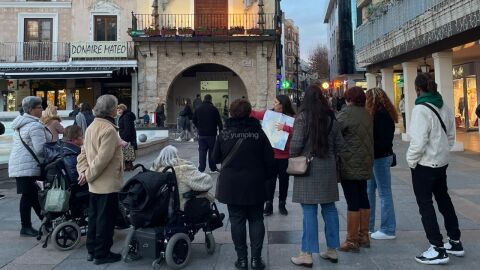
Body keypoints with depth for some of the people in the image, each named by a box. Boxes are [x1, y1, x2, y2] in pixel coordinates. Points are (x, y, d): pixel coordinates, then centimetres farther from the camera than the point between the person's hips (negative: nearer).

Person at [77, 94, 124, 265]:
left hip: (95, 183, 9)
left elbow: (84, 152, 11)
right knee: (106, 219, 1)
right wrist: (88, 175, -15)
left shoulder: (92, 126, 11)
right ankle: (102, 254, 11)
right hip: (108, 183, -9)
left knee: (94, 216, 16)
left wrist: (83, 171, 1)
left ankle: (92, 250, 27)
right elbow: (103, 158, -26)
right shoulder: (109, 129, -20)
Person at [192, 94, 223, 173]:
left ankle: (201, 168, 4)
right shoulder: (214, 109, -8)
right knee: (212, 150, 7)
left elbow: (194, 121, 10)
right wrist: (221, 130, 5)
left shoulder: (198, 109, 4)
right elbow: (219, 121, -8)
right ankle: (213, 168, 13)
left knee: (202, 151, 6)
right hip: (211, 134, -2)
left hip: (201, 134, 3)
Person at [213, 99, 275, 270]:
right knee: (256, 220, 10)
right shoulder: (258, 132, -6)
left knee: (237, 220, 8)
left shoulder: (224, 133, -4)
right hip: (255, 184, 0)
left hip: (231, 185, 0)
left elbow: (216, 158, 4)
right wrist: (266, 176, 12)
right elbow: (269, 159, -4)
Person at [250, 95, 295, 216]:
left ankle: (282, 204, 25)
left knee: (283, 180, 11)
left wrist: (285, 128, -29)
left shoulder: (292, 118, -8)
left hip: (285, 155, -2)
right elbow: (254, 114, 10)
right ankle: (268, 205, 15)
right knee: (270, 180, 7)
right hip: (270, 154, 2)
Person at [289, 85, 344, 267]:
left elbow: (296, 143, -14)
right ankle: (332, 250, 21)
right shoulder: (331, 118, 7)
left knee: (309, 210, -3)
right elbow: (340, 144, 9)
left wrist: (292, 157, 4)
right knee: (329, 208, 12)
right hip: (328, 167, 5)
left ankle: (307, 254, 3)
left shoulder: (303, 117, -10)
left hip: (308, 167, -5)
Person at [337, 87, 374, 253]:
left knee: (353, 203, -4)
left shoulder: (346, 113, -13)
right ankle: (364, 236, 25)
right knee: (363, 199, 15)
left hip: (350, 166, -8)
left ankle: (352, 241, 3)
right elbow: (369, 138, 16)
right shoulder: (367, 115, 12)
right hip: (365, 164, 8)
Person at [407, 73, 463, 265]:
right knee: (444, 200, 20)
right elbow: (451, 136, 10)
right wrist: (442, 151, 17)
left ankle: (438, 249, 5)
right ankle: (455, 242, 31)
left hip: (425, 164, -8)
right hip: (441, 162, 8)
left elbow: (418, 140, -22)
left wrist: (411, 161, -10)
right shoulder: (445, 108, 5)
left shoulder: (421, 109, -19)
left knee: (425, 204, 2)